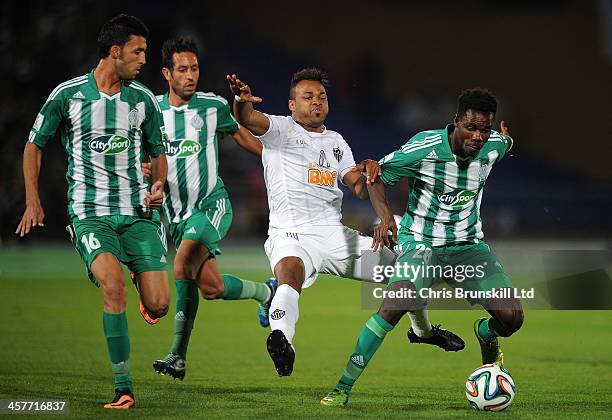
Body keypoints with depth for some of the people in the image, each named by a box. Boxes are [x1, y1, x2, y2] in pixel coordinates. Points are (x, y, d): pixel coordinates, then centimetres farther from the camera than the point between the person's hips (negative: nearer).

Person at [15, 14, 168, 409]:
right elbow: (35, 144, 11)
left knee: (158, 306, -6)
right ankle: (123, 387, -19)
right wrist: (33, 201, 6)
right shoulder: (68, 94, -1)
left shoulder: (144, 99, 7)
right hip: (90, 212, -3)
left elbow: (158, 153, 19)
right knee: (114, 287, -27)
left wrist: (158, 185, -2)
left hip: (138, 211, 3)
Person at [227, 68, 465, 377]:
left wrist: (370, 172, -10)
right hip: (292, 235, -6)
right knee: (291, 272, -41)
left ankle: (424, 330, 37)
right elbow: (247, 119, -17)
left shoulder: (336, 142, 21)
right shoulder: (280, 130, 3)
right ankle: (281, 340, -64)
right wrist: (241, 100, -42)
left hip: (336, 235, 6)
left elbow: (360, 189, 15)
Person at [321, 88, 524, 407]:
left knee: (511, 317, -13)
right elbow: (377, 175, -8)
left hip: (468, 245, 4)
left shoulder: (494, 146, -8)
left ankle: (486, 334, 28)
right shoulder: (424, 147, -20)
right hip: (420, 240, -4)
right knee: (395, 305, -30)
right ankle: (343, 387, -20)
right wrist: (384, 215, -21)